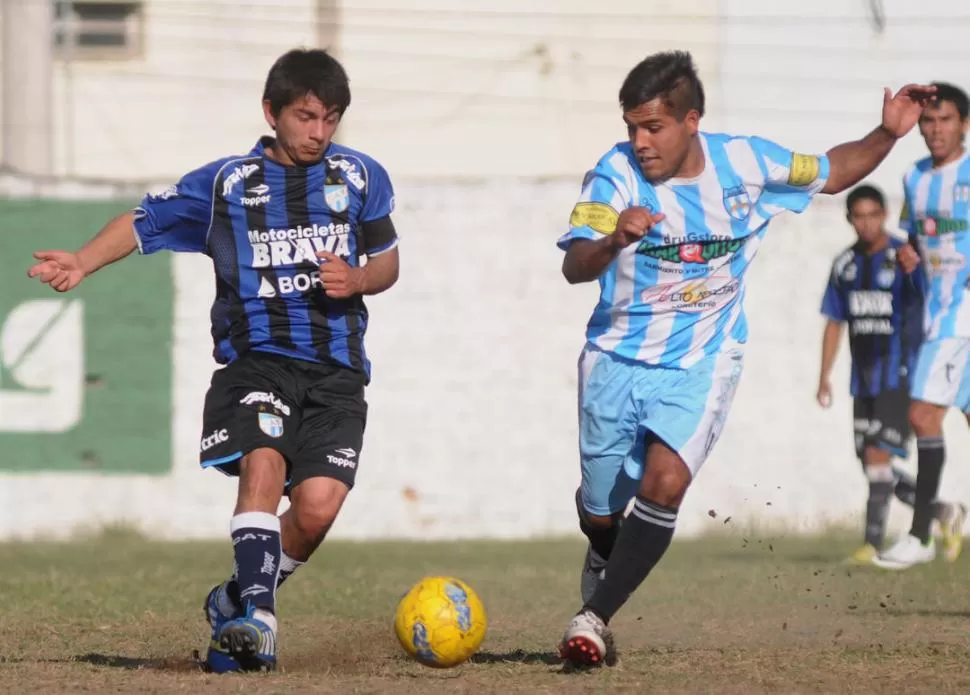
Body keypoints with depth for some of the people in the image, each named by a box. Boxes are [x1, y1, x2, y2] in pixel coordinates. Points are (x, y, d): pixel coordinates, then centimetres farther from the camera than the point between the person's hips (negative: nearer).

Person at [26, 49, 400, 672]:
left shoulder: (361, 177, 11)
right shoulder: (227, 183, 7)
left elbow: (387, 263, 18)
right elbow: (145, 221, 6)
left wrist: (357, 280, -5)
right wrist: (83, 261, -12)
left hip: (336, 368, 1)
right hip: (257, 357, -1)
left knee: (319, 504, -14)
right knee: (263, 461, -30)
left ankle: (237, 604, 10)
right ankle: (258, 613, -33)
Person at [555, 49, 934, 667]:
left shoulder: (746, 162, -8)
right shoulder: (617, 173, -16)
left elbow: (830, 173, 10)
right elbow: (575, 267, -27)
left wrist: (887, 135, -5)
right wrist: (615, 240, -48)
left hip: (701, 362, 0)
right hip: (617, 358, 0)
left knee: (664, 483, -23)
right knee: (601, 511, 11)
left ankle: (594, 616, -14)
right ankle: (604, 565, 48)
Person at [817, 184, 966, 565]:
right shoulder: (845, 265, 11)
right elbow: (834, 323, 15)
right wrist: (824, 377, 12)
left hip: (898, 373, -6)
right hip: (864, 378, 6)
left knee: (877, 454, -15)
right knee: (872, 463, 6)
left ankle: (873, 541, -11)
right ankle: (945, 513, 22)